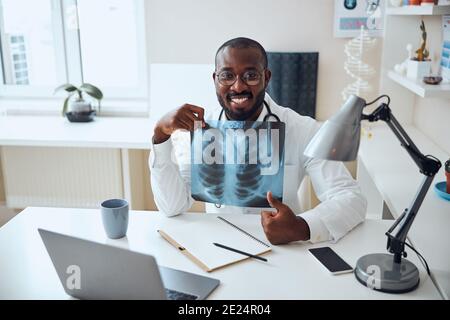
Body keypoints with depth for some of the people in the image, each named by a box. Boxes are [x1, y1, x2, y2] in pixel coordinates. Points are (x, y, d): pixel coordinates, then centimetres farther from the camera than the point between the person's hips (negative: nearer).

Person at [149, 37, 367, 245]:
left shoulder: (302, 130, -10)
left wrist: (301, 227, -33)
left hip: (282, 249, 0)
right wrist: (161, 135, -20)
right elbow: (173, 207, -9)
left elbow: (352, 199, -15)